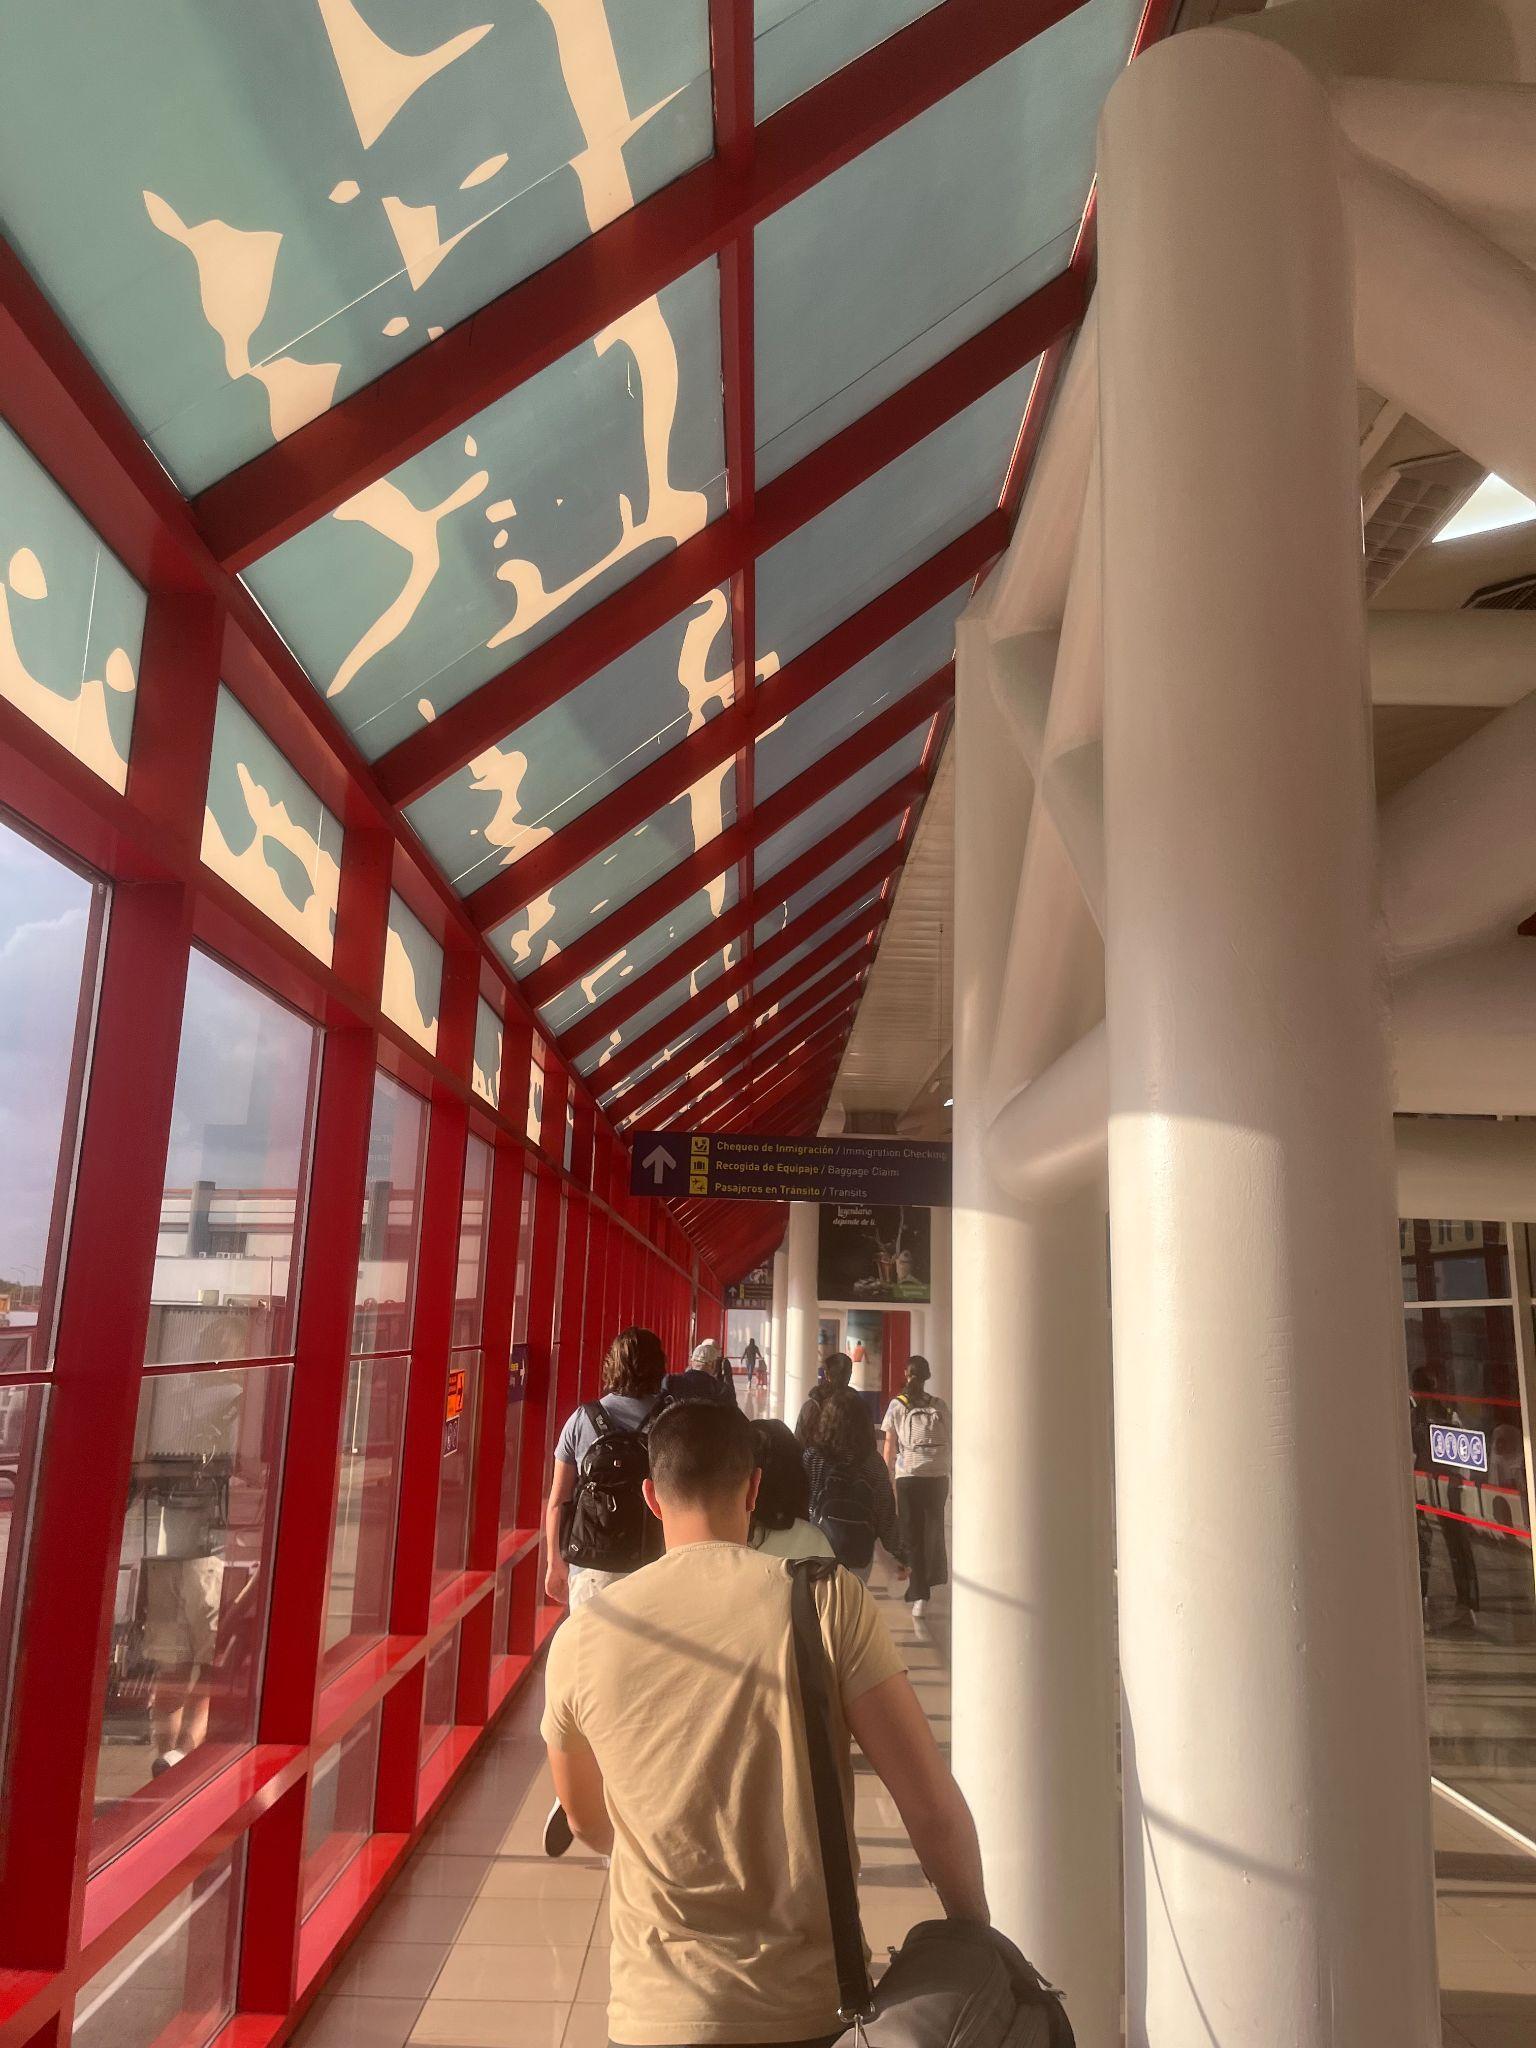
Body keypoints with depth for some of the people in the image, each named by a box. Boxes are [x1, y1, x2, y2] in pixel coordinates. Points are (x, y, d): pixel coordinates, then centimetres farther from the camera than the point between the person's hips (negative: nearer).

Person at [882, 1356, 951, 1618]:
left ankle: (920, 1595, -4)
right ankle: (935, 1578, 35)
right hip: (938, 1477, 2)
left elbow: (889, 1447, 2)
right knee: (934, 1530, 21)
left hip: (907, 1478, -2)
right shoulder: (939, 1406, 3)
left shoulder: (896, 1406, 1)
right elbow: (951, 1443, 5)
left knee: (912, 1535, 4)